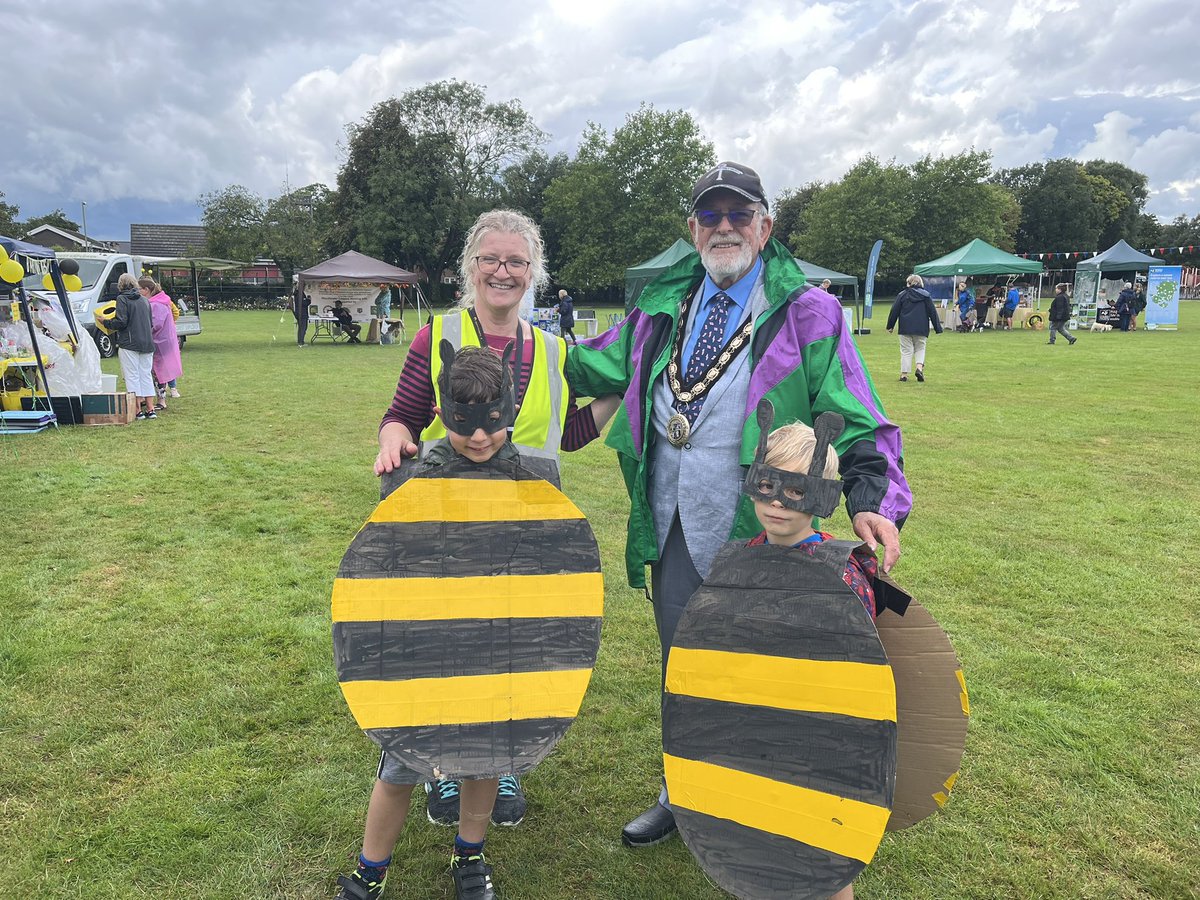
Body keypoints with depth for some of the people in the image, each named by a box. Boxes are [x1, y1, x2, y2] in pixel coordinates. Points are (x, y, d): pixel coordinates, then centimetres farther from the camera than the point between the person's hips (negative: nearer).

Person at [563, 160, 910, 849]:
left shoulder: (806, 312, -5)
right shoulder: (663, 306, 10)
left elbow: (857, 420, -8)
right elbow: (602, 365, 23)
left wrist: (875, 500, -23)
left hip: (754, 534, -4)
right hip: (673, 530, 5)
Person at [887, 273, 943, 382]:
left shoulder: (902, 295, 4)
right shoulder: (926, 295, 4)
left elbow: (894, 311, 4)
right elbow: (932, 312, 3)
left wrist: (890, 326, 12)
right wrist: (938, 328, 6)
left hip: (905, 328, 0)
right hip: (921, 328, 0)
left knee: (906, 351, 4)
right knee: (920, 349, 14)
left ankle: (904, 374, 1)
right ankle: (919, 367, -9)